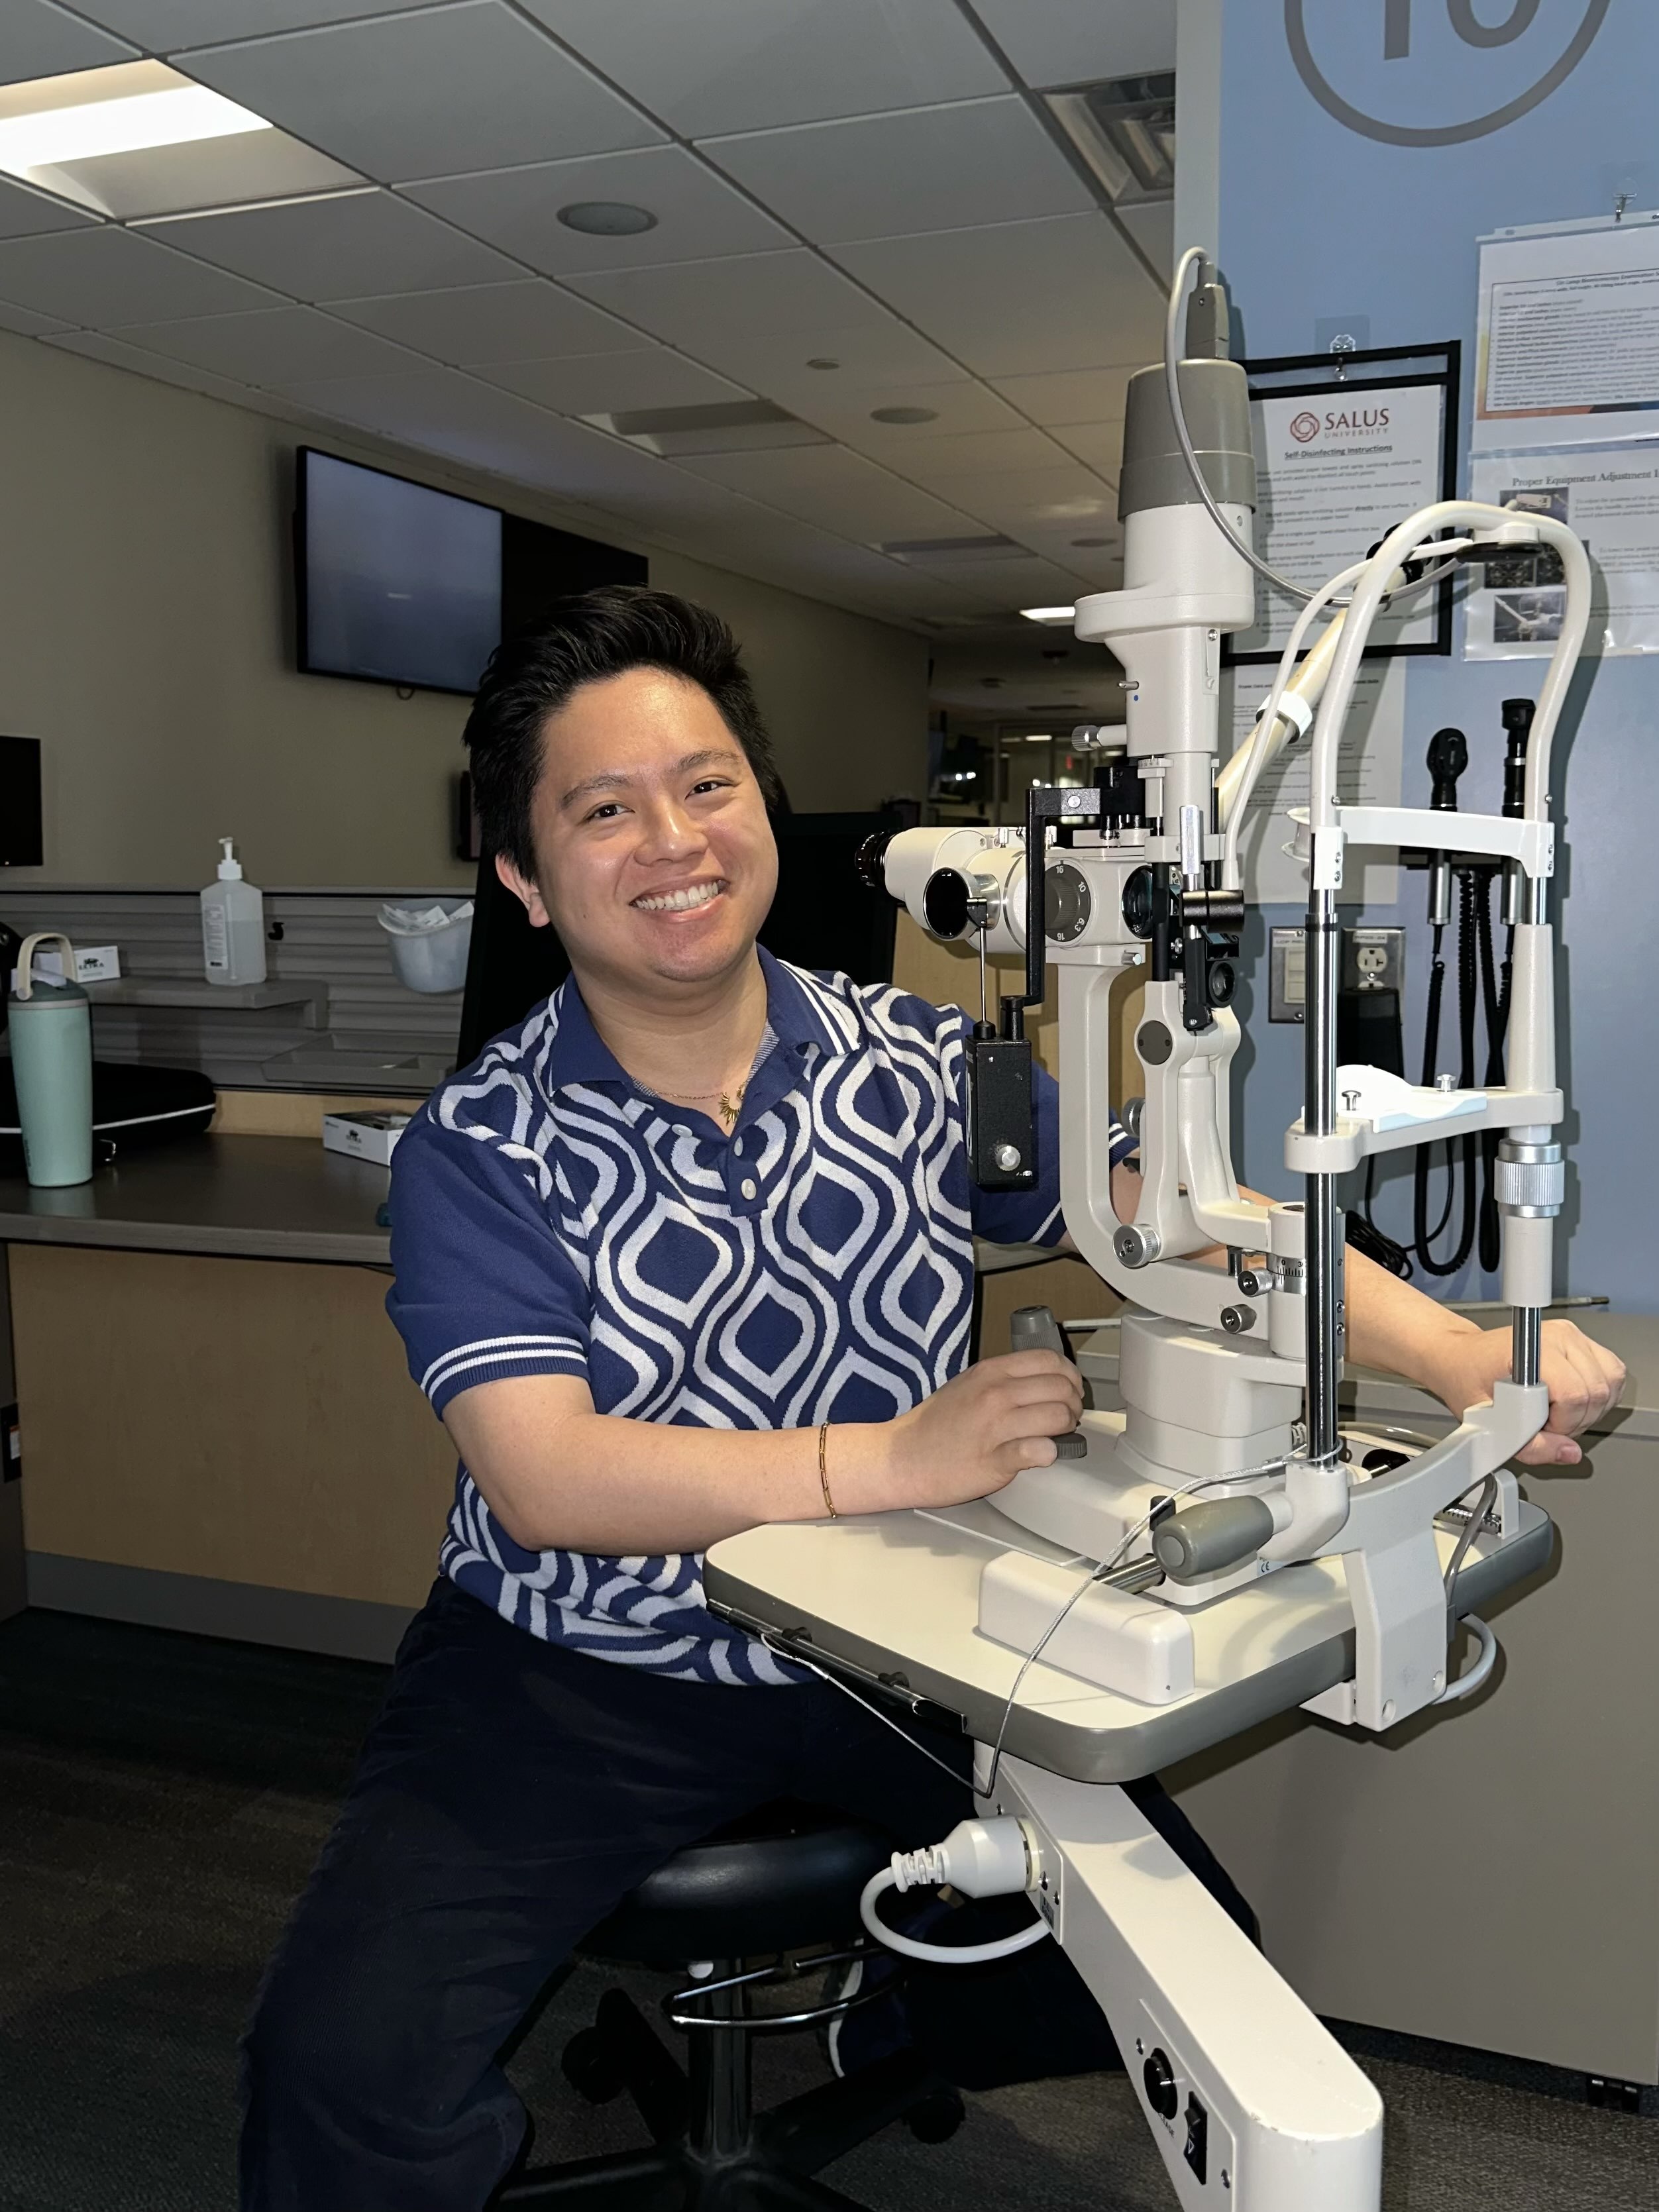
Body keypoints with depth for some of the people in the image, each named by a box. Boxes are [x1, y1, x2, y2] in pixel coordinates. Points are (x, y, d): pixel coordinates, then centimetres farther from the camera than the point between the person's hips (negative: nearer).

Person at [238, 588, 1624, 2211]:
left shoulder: (924, 1066, -1)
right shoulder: (478, 1150, -10)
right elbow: (545, 1480, -20)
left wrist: (1460, 1354, -19)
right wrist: (887, 1461, -29)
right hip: (578, 1672, -2)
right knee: (342, 2064, -19)